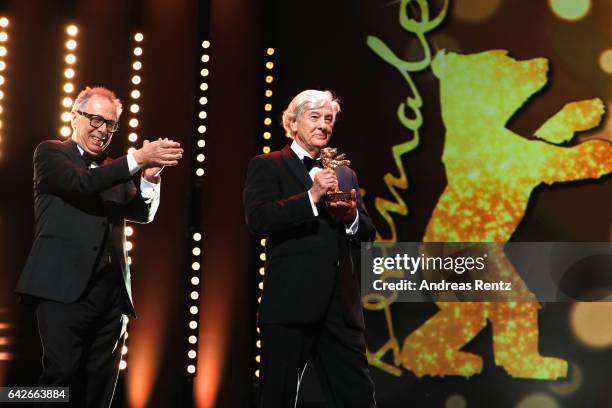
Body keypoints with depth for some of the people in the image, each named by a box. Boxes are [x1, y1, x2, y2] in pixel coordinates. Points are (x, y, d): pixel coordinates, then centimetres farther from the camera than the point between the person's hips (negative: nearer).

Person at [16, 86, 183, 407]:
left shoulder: (114, 170, 21)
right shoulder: (51, 153, 7)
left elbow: (143, 214, 11)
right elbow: (81, 183, -13)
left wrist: (150, 177, -9)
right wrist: (138, 159, -19)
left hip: (111, 290, 5)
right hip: (65, 287, -5)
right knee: (62, 373, -13)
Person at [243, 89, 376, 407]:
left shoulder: (345, 174, 19)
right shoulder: (267, 166, 3)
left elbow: (366, 235, 16)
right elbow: (257, 220, -13)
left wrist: (353, 216, -6)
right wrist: (311, 197, -20)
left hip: (341, 305, 4)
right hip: (290, 303, -4)